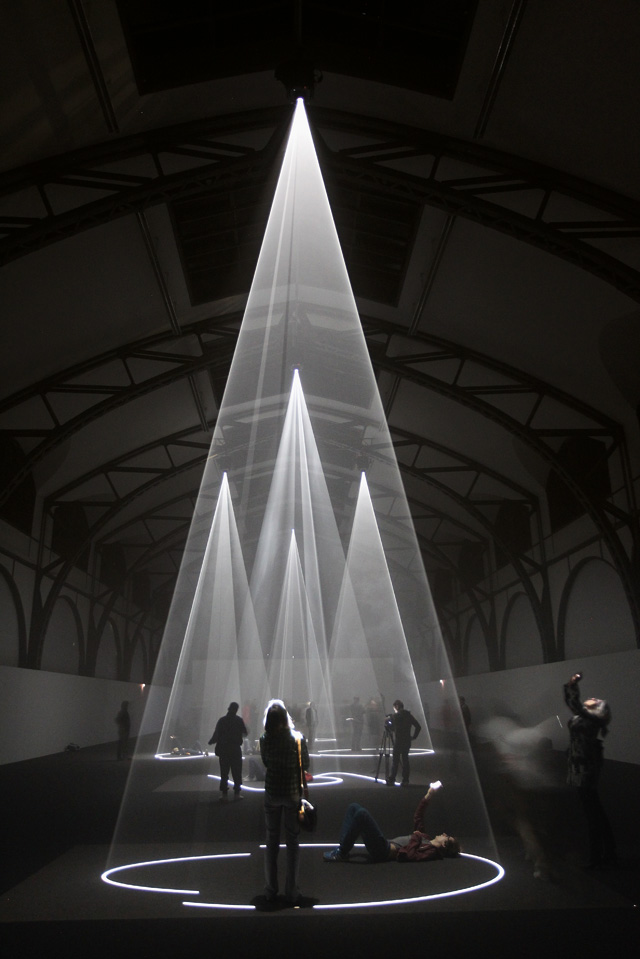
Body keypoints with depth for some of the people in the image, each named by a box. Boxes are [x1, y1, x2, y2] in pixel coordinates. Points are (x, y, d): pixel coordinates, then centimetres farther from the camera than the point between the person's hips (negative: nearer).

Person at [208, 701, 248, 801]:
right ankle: (236, 793, 10)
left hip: (223, 751, 1)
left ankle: (223, 793, 5)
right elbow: (245, 733, -2)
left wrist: (211, 742, 14)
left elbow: (216, 735, -5)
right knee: (237, 773, 9)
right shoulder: (239, 720, -7)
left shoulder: (221, 720, -4)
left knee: (224, 773, 8)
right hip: (236, 751, -1)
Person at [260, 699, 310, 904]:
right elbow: (305, 764, -3)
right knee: (293, 842, 9)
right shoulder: (297, 738, -14)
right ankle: (291, 893, 12)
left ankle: (270, 891, 20)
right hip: (292, 793, -2)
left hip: (272, 793, 2)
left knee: (272, 841, 14)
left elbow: (266, 762, 5)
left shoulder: (265, 739, -10)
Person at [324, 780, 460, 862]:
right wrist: (427, 797, 20)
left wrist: (416, 837, -13)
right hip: (385, 844, 10)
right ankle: (343, 847, -1)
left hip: (383, 851, -10)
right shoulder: (425, 839, 17)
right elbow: (417, 817, 25)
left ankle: (341, 854, -18)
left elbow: (409, 855, -27)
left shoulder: (432, 851, -10)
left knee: (362, 813, -29)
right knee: (354, 807, 3)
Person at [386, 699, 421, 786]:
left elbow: (392, 728, -7)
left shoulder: (396, 716, -9)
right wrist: (414, 736, 10)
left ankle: (391, 780, 0)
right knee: (405, 760, 10)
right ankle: (405, 781, 10)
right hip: (407, 742, 5)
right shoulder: (409, 715, 7)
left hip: (398, 742, -5)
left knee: (395, 761, -1)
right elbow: (418, 727, 6)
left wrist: (388, 720, 9)